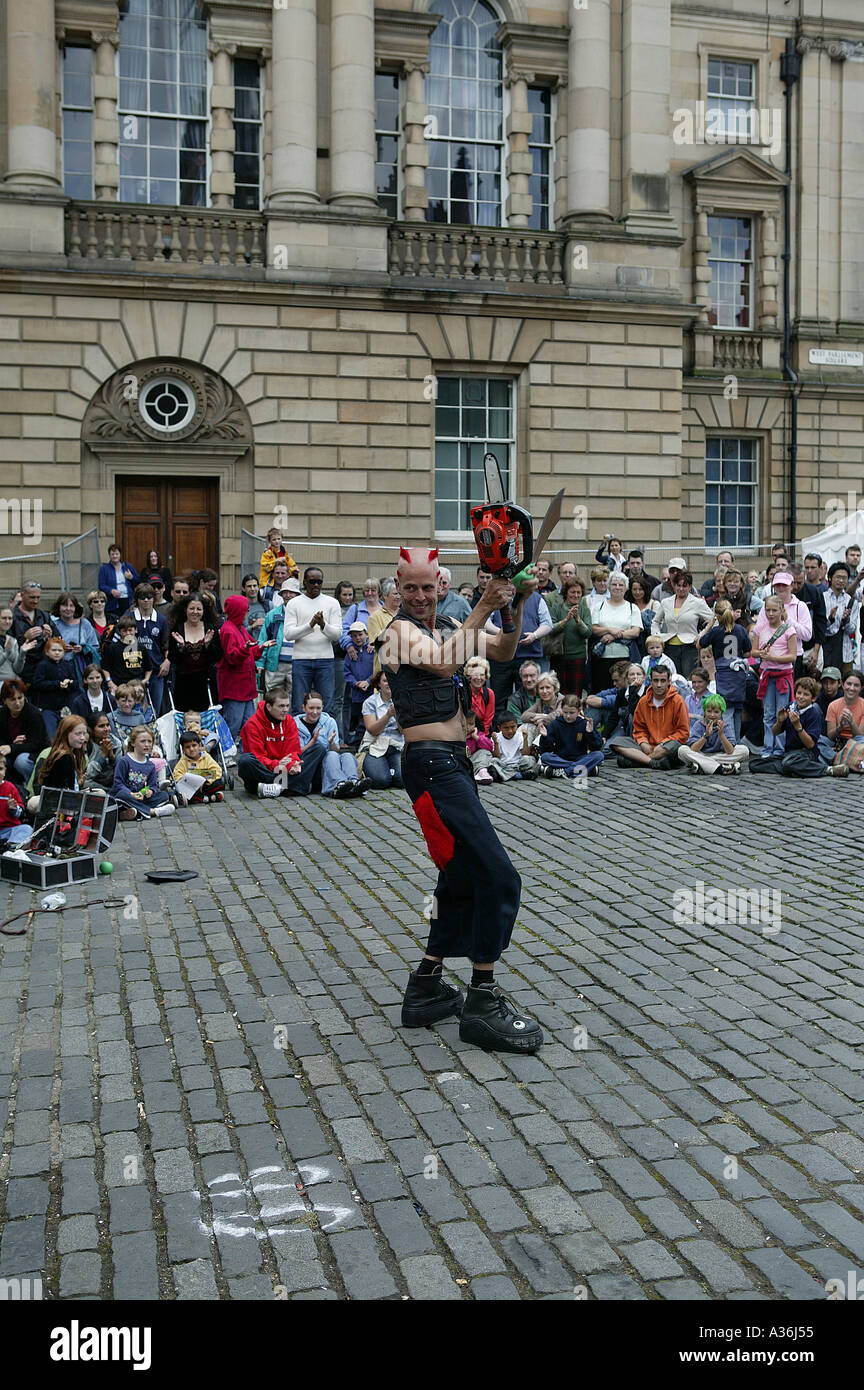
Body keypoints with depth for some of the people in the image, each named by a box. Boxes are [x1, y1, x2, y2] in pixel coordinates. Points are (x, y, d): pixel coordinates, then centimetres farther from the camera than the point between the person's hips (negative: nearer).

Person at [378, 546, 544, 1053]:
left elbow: (504, 653, 8)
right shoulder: (400, 630, -7)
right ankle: (483, 1002, -5)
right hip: (431, 764, -10)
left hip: (454, 763, 10)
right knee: (498, 875, -14)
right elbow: (443, 662, -26)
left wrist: (516, 604, -8)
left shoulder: (448, 625, 17)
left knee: (463, 879, 15)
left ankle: (425, 990, 24)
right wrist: (483, 608, -28)